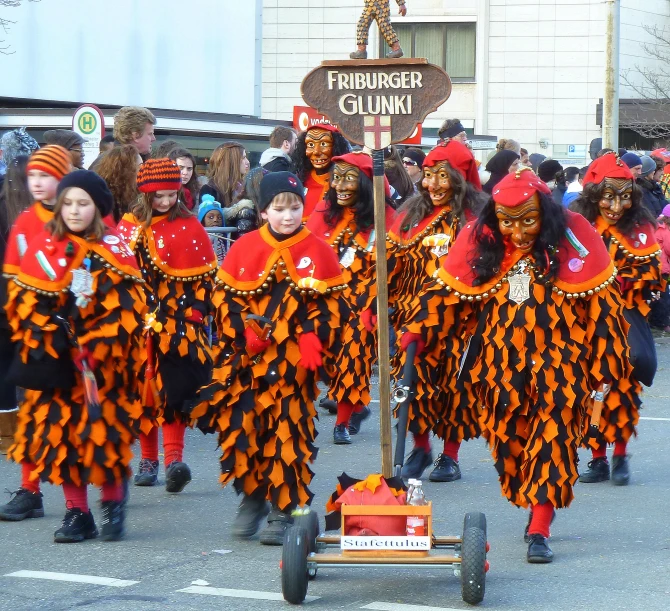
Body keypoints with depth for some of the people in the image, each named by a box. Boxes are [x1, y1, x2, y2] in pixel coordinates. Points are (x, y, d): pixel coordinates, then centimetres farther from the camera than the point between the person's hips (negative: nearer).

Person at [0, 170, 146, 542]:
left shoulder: (114, 249, -1)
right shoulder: (44, 246, 5)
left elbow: (128, 305, -6)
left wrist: (96, 344, -15)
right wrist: (46, 338, -9)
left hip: (103, 362, -2)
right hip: (57, 361, 2)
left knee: (103, 431, -3)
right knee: (61, 432, 1)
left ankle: (113, 503, 16)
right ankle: (77, 513, 8)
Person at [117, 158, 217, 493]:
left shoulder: (188, 226, 1)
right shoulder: (128, 225, 7)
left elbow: (205, 275, 2)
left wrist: (197, 311, -7)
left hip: (178, 320, -2)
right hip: (138, 322, 2)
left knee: (174, 387, -11)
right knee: (142, 387, 5)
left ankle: (174, 458, -13)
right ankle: (148, 459, 14)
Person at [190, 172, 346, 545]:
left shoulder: (318, 251, 3)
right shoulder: (245, 248, 5)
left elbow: (333, 304, 4)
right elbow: (225, 296, 7)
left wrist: (315, 338, -10)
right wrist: (242, 331, -8)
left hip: (295, 361, -1)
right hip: (248, 358, 1)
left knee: (288, 432, -3)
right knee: (241, 427, -2)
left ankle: (283, 512, 6)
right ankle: (252, 495, 20)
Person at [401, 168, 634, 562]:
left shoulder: (574, 236, -9)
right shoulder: (479, 240, -2)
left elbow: (601, 301, -3)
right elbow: (449, 290, 2)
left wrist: (606, 361, -2)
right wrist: (418, 331, -12)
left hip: (559, 362, -3)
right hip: (502, 364, 3)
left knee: (552, 436, -7)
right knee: (509, 440, 4)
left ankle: (539, 530, -6)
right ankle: (539, 509, 22)